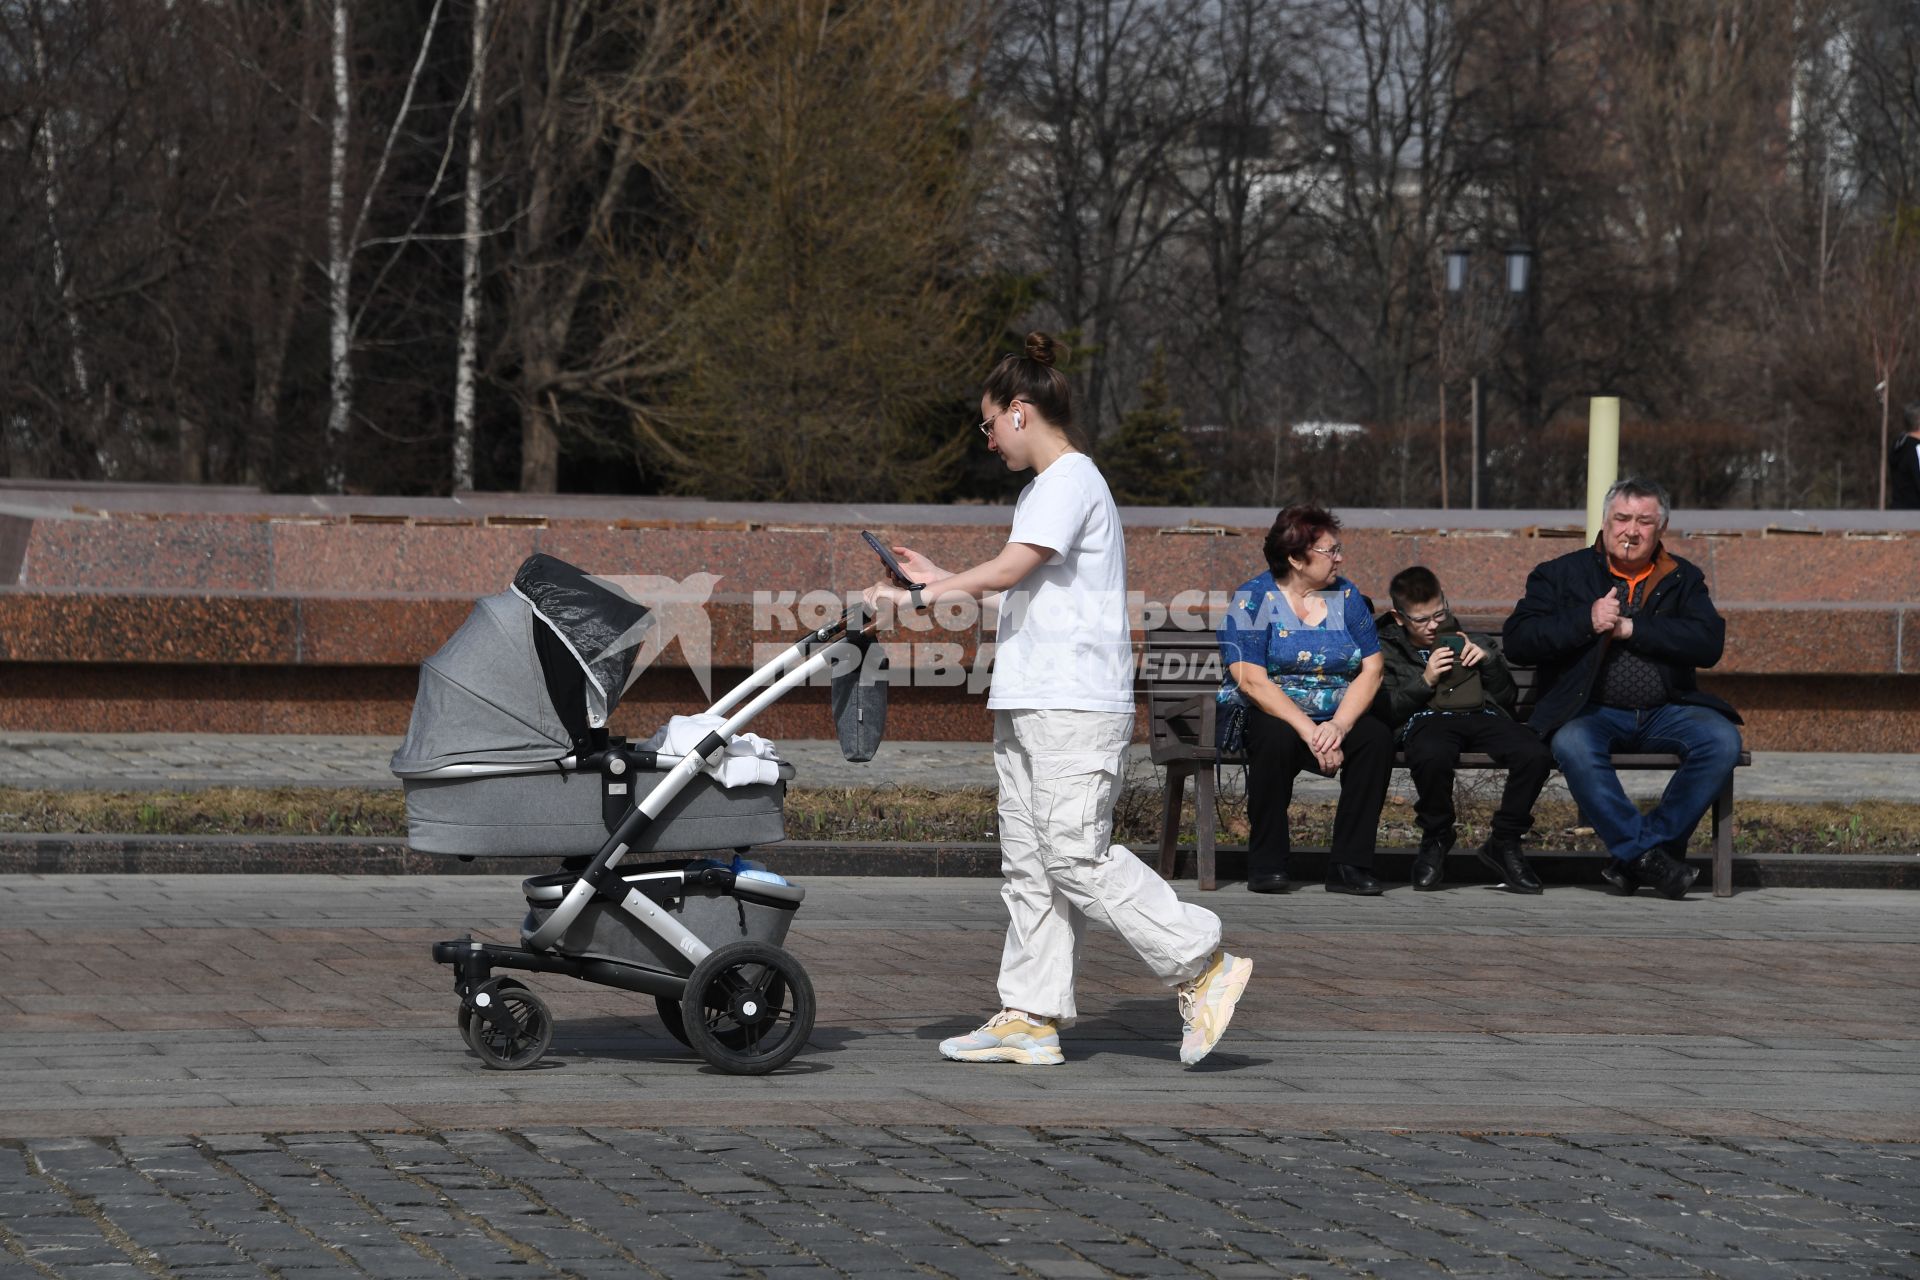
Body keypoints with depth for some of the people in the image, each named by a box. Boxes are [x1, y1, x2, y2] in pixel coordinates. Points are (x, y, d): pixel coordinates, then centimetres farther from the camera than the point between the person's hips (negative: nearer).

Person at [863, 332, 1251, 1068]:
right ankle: (1031, 1016, 6)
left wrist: (918, 596, -12)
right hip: (1032, 705, 10)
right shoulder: (1042, 488, 22)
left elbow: (1011, 568, -18)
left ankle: (1203, 969, -6)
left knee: (1077, 857, -13)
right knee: (1028, 863, 6)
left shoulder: (1071, 481, -10)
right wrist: (940, 580, 17)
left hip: (1075, 709, -10)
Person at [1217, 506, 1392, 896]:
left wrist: (1339, 725, -18)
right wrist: (1308, 731, -27)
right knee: (1276, 738, -37)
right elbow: (1252, 681, -16)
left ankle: (1348, 865, -23)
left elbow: (1371, 670, 0)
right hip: (1267, 714, -4)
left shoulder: (1346, 596, 8)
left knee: (1377, 736, -25)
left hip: (1337, 717, 4)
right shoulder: (1252, 600, -6)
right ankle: (1266, 864, -23)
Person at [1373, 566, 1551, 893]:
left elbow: (1508, 697, 24)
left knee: (1535, 754, -31)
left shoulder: (1467, 641, 30)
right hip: (1428, 719, -3)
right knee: (1432, 756, -43)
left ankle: (1504, 842, -11)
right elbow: (1384, 711, 6)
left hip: (1481, 715, 3)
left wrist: (1489, 660, 8)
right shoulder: (1386, 649, 22)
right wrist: (1424, 681, -4)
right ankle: (1436, 839, -14)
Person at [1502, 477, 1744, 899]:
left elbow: (1709, 643, -4)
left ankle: (1638, 853, -22)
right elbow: (1517, 640, -1)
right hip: (1591, 710, -2)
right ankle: (1645, 855, -31)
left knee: (1722, 739, -27)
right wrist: (1586, 622, -12)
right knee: (1572, 745, -36)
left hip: (1665, 711, 2)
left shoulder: (1683, 579, 13)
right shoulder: (1561, 575, 10)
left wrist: (1630, 628, -10)